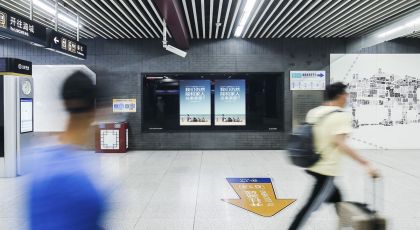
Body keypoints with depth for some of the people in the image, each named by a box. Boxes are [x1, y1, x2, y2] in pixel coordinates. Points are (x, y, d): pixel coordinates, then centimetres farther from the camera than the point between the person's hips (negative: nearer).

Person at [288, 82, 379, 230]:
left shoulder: (313, 112, 6)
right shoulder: (341, 115, -14)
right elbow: (339, 143, -26)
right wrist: (365, 163, -26)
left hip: (312, 165, 8)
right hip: (326, 169, -8)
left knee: (335, 196, 25)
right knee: (311, 207, 2)